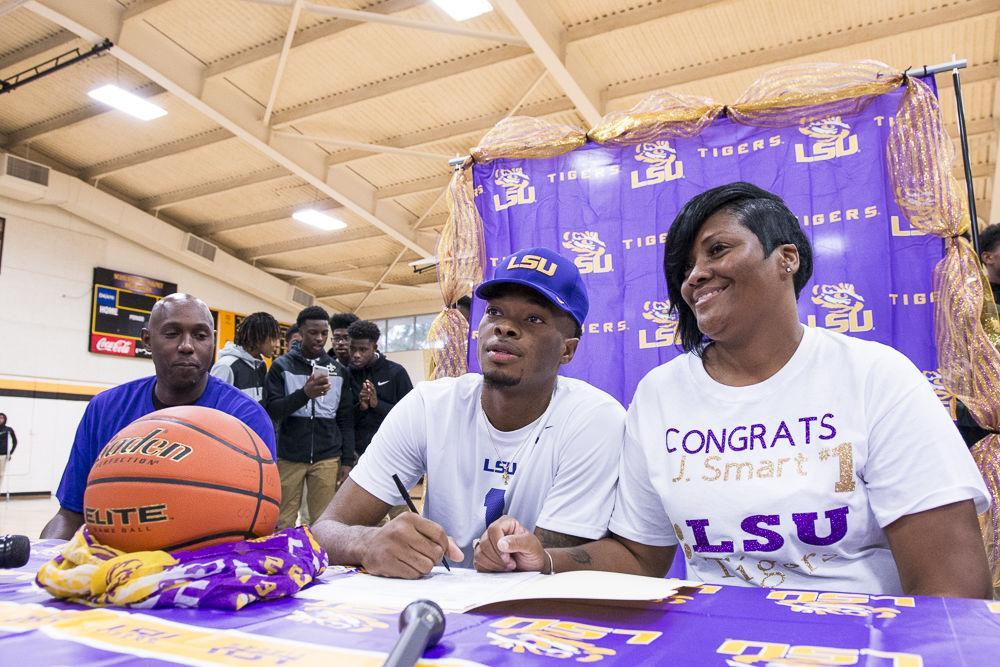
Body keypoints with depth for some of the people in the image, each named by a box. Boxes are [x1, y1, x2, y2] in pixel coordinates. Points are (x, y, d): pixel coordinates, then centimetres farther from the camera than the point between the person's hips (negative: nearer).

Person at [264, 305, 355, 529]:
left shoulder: (339, 370, 8)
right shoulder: (282, 366, 2)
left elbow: (346, 420, 9)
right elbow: (272, 410, -7)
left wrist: (347, 460, 3)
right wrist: (305, 393, -23)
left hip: (327, 458, 1)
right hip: (289, 456, -1)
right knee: (283, 522, 5)